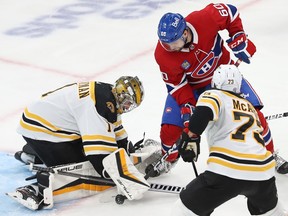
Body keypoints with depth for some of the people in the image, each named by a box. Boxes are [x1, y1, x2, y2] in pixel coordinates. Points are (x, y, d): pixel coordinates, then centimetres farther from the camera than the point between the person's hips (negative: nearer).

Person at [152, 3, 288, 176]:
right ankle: (168, 159, 24)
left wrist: (239, 37, -17)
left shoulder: (205, 19, -34)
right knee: (170, 127, -10)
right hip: (188, 84, 0)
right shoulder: (163, 54, -30)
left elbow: (230, 12, -13)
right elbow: (176, 83, -17)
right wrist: (186, 105, -27)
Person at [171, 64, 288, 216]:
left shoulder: (214, 95, 9)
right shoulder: (249, 106, 29)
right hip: (263, 171, 5)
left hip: (227, 171, -5)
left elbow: (204, 109, -13)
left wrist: (190, 136, -6)